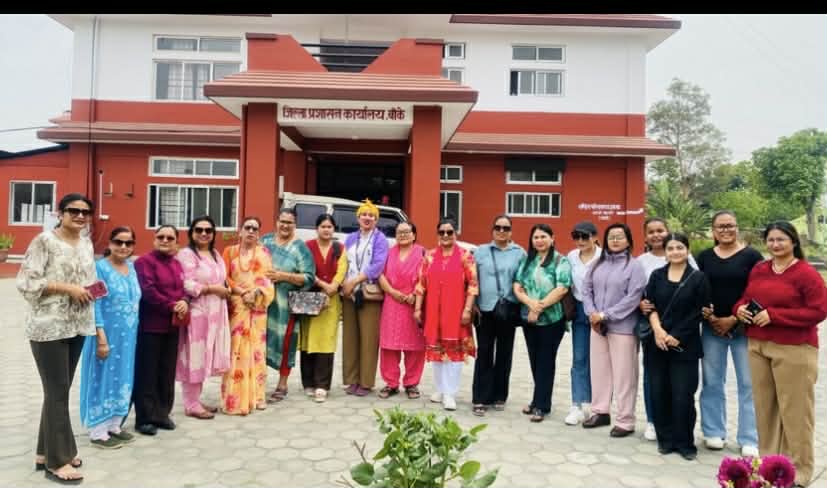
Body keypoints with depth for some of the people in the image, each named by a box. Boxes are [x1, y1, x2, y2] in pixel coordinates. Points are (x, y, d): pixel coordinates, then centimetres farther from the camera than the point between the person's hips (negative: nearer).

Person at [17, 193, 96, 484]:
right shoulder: (44, 241, -10)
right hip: (48, 327, -7)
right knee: (58, 392, -1)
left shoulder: (87, 243, 11)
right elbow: (26, 282, -14)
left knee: (59, 391, 15)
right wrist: (67, 288, -18)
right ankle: (57, 461, 11)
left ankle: (45, 452, 29)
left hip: (77, 325, 7)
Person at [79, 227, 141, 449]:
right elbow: (95, 304, -15)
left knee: (122, 380, 14)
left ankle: (113, 425, 27)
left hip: (128, 336, 7)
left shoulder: (132, 267, 9)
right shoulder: (100, 267, -11)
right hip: (107, 334, -7)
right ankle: (98, 432, 14)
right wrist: (101, 338, -19)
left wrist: (133, 335, 11)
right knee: (103, 380, 3)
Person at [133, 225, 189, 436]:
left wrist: (184, 302, -9)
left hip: (172, 327, 7)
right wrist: (172, 306, -17)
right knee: (147, 374, 0)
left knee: (167, 373, 13)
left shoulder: (177, 264, 15)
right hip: (149, 326, -7)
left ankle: (162, 413, 24)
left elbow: (183, 289, 13)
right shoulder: (144, 261, -8)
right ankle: (145, 418, 10)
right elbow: (147, 291, -18)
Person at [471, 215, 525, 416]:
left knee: (504, 354, 9)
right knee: (484, 354, 0)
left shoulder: (520, 253, 4)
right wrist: (472, 305, 0)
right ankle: (480, 399, 5)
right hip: (485, 310, 0)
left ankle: (499, 396, 22)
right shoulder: (480, 251, 6)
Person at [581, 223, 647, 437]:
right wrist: (592, 313, -7)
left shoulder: (634, 266, -6)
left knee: (623, 375, 0)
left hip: (622, 327, -5)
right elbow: (587, 289, 10)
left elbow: (633, 297, -14)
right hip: (597, 326, 5)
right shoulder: (598, 264, 11)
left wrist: (605, 315, -15)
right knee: (599, 369, 12)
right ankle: (600, 412, 26)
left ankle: (625, 421, 11)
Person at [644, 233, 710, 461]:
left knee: (682, 396, -1)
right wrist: (657, 329, -14)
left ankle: (685, 443, 15)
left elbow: (698, 313, -5)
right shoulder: (656, 275, 9)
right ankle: (666, 439, 20)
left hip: (684, 346, -3)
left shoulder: (698, 278, 0)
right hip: (657, 344, 3)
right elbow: (650, 305, 3)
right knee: (659, 393, 6)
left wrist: (676, 337, -11)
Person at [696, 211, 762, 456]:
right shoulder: (704, 257, 7)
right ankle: (714, 432, 22)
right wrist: (705, 313, -9)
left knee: (748, 384, 1)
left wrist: (733, 320, -12)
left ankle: (750, 440, 12)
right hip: (711, 328, 3)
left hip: (744, 328, -2)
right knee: (712, 382, 8)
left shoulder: (751, 256, -2)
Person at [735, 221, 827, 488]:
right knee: (764, 405, 13)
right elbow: (746, 298, 21)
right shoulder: (758, 270, 10)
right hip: (758, 345, 6)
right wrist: (740, 308, -2)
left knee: (794, 410, 1)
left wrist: (774, 315, -19)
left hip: (793, 350, -6)